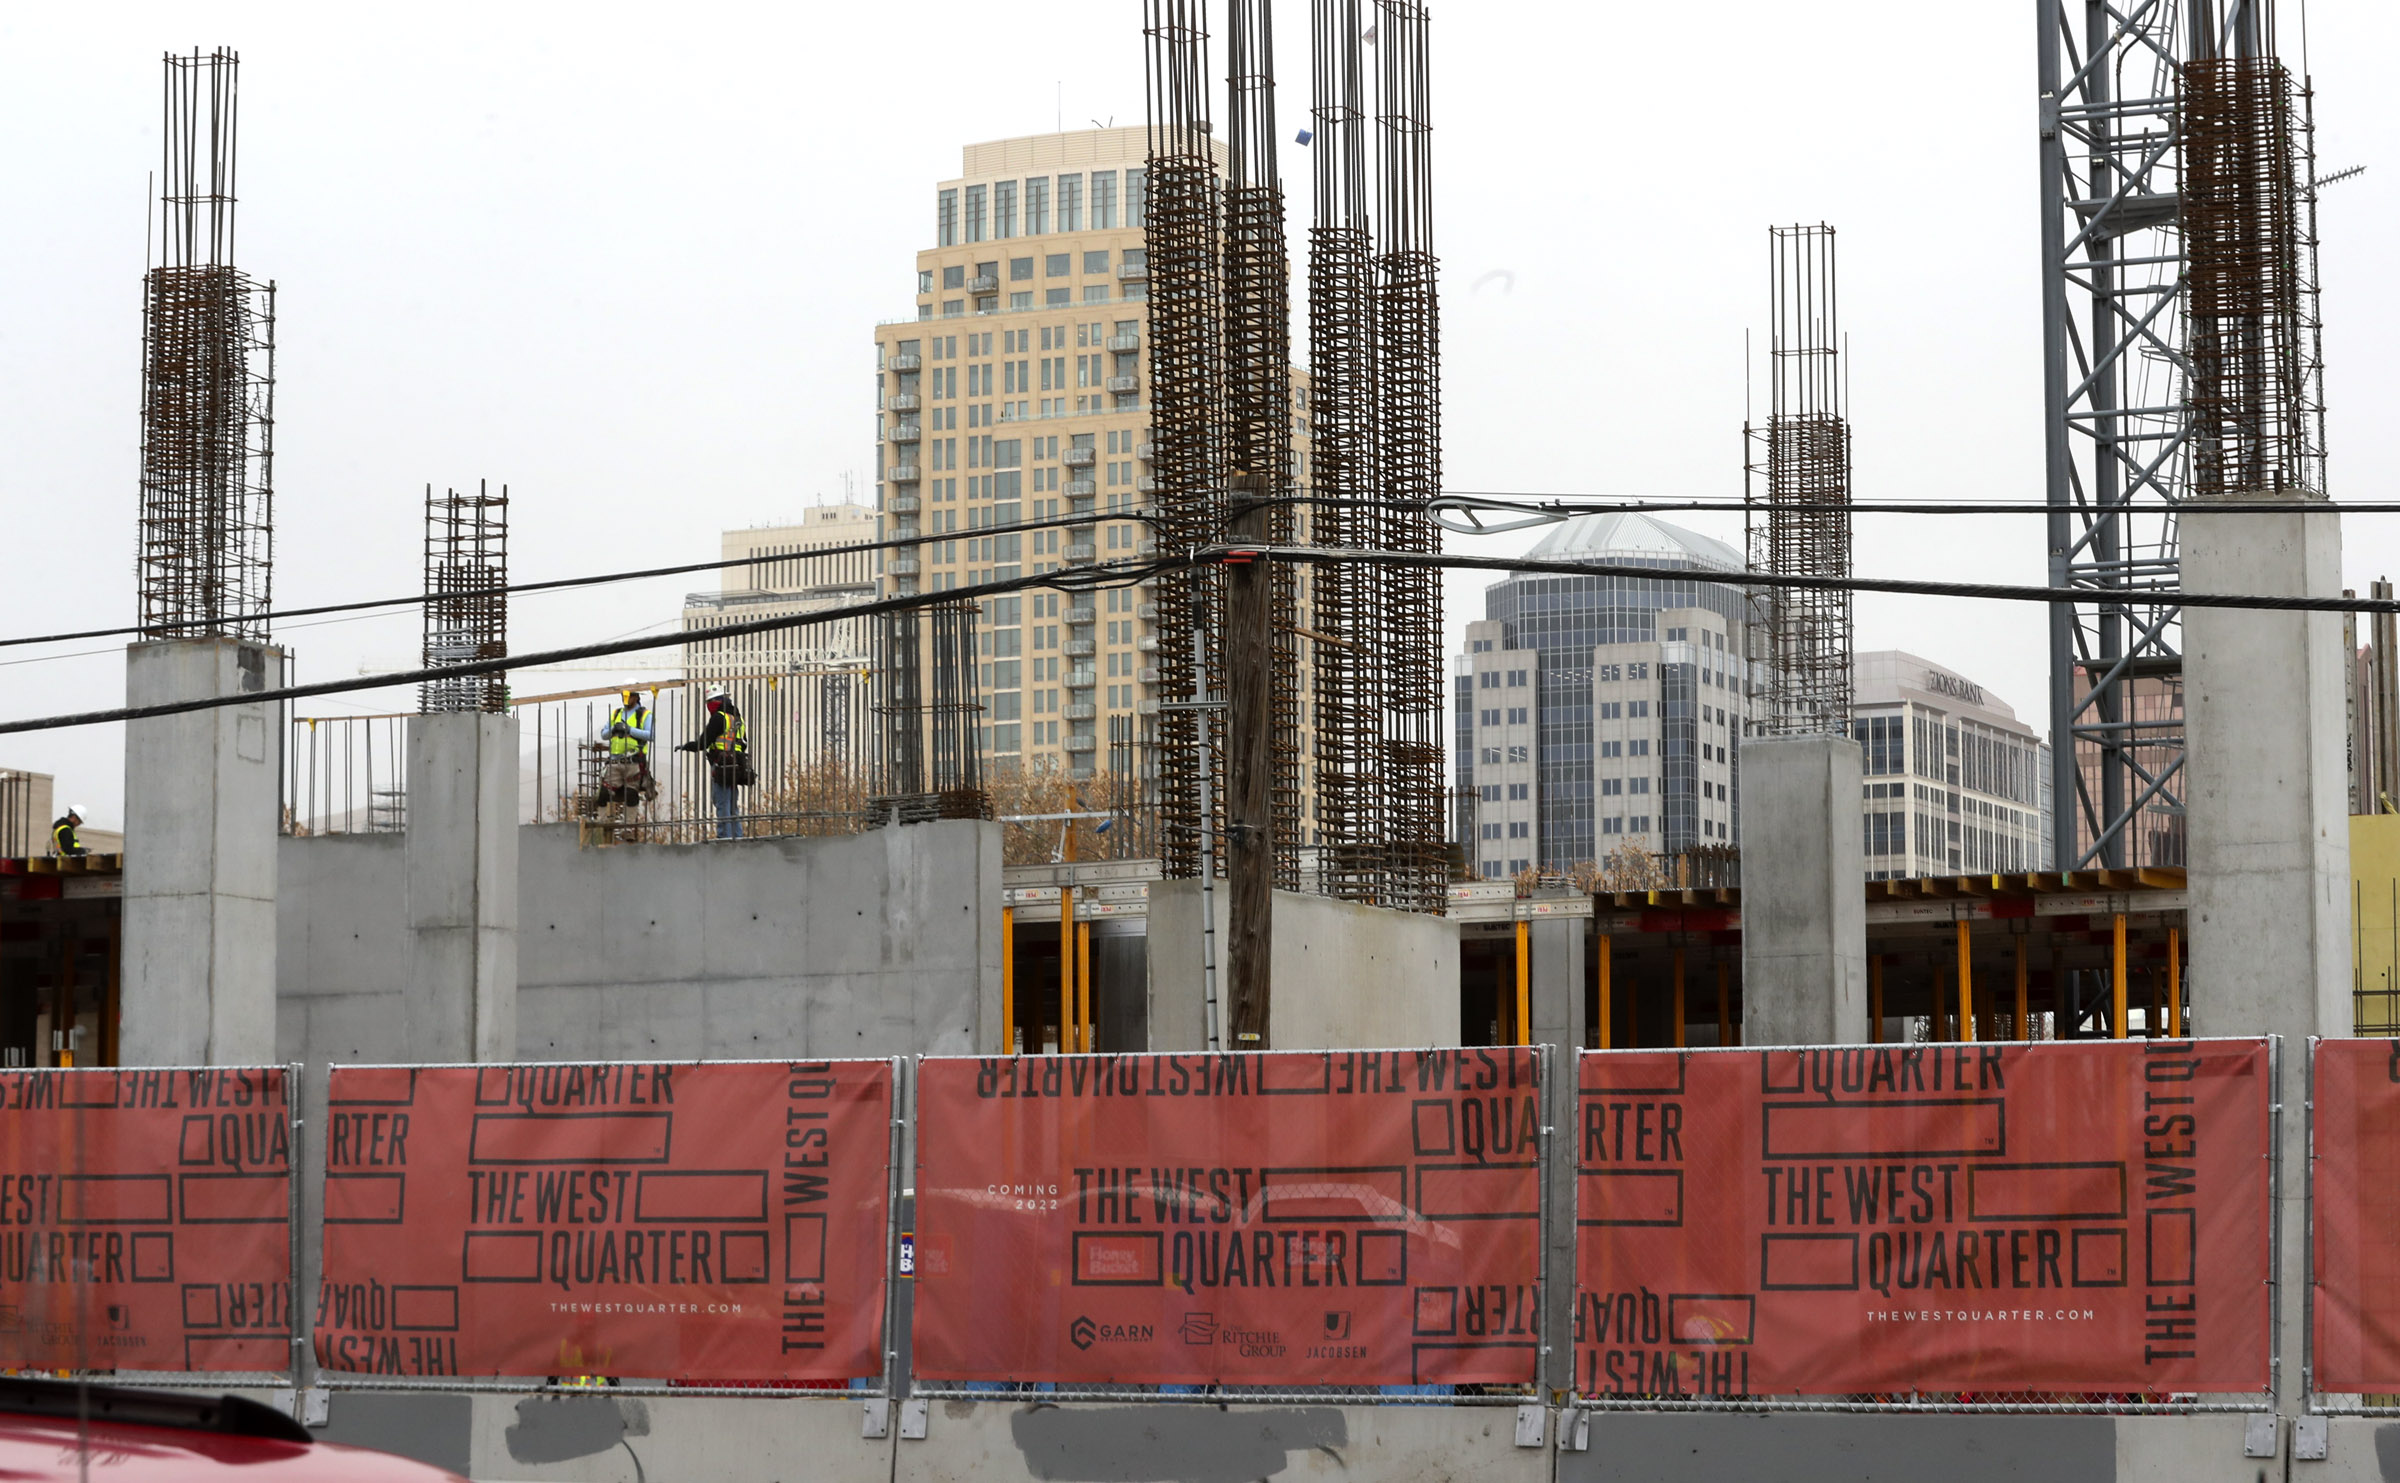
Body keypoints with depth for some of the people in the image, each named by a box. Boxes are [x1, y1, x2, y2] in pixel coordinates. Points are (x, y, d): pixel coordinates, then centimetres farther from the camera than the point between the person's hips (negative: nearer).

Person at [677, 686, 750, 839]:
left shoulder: (719, 717, -9)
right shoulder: (738, 719, 17)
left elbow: (703, 743, -11)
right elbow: (744, 744, 23)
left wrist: (685, 746, 5)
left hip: (721, 768, -8)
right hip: (737, 767, 8)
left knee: (722, 805, -7)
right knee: (733, 806, 13)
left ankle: (724, 836, -10)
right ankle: (737, 837, 14)